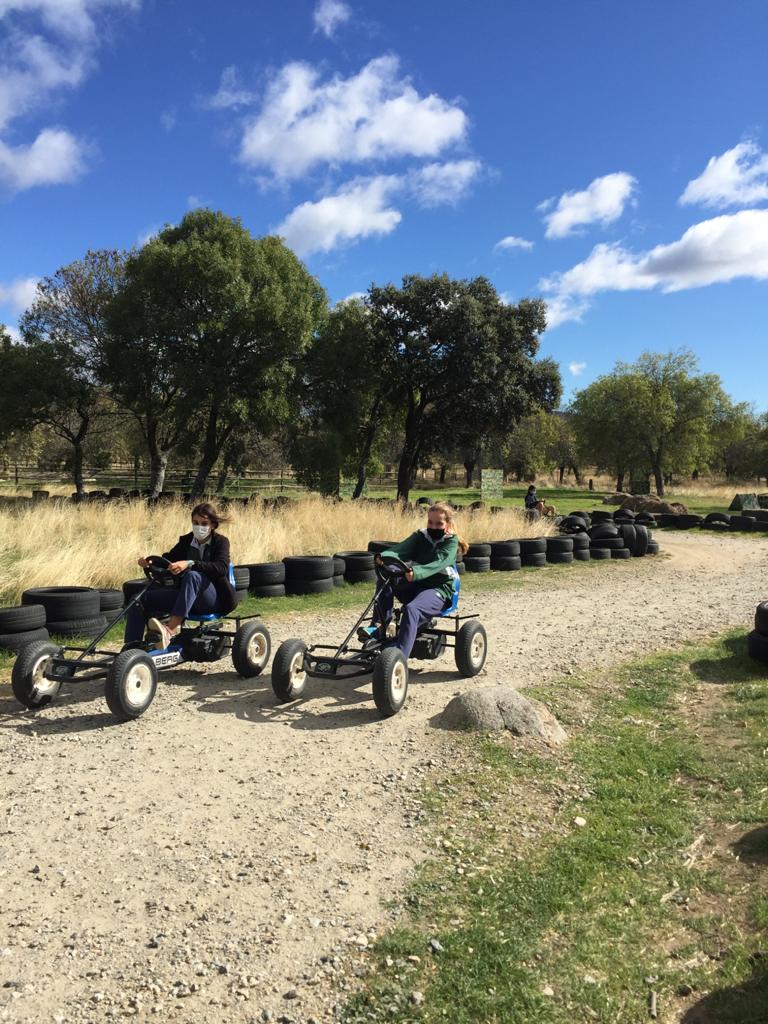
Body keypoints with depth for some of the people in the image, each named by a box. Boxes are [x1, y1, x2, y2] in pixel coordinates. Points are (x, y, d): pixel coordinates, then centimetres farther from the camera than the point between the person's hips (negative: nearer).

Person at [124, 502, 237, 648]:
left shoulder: (220, 542, -3)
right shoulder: (186, 540, 13)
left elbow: (222, 567, -22)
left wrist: (190, 564, -36)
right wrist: (149, 559, -20)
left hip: (214, 599, -5)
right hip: (187, 597, 5)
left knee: (192, 575, -38)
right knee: (139, 600, -12)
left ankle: (171, 629, -50)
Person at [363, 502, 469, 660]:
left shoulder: (451, 542, -4)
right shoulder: (420, 536, 9)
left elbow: (437, 563, -24)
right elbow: (402, 549, -10)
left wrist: (416, 573, -44)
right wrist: (385, 556, -34)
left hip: (438, 589, -5)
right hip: (415, 584, 6)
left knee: (411, 609, -34)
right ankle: (378, 627, -19)